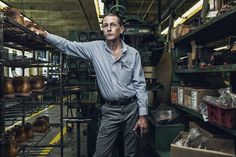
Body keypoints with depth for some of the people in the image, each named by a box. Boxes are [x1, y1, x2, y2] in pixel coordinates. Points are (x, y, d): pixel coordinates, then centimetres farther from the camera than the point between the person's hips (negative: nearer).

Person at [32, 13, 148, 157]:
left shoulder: (133, 53, -3)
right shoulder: (95, 48, 0)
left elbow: (140, 85, -3)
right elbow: (67, 45, 4)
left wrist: (143, 115, -7)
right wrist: (45, 34, -8)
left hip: (132, 108, 0)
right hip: (110, 110, 1)